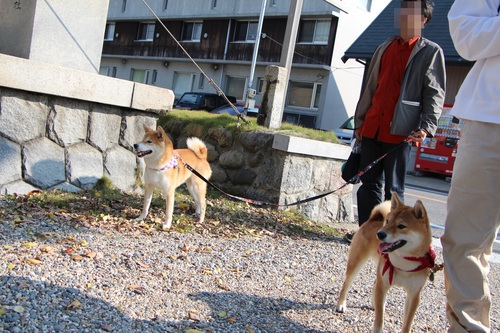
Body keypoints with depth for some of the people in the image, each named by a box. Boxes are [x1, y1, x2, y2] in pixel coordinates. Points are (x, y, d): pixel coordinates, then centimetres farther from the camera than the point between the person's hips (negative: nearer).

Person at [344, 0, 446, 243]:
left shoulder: (431, 52, 1)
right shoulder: (384, 48, 17)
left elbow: (435, 94, -4)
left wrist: (426, 127, -15)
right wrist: (359, 120, 15)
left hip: (400, 131, -5)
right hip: (372, 128, 5)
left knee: (394, 188, 1)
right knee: (369, 183, 8)